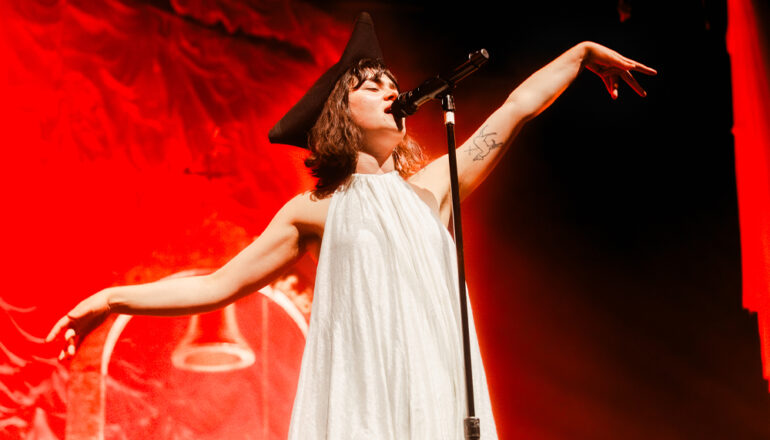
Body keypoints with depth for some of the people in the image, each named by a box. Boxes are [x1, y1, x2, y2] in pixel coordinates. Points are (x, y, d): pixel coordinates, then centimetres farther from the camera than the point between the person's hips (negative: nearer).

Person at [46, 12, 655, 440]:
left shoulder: (430, 189, 19)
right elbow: (220, 285, 13)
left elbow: (517, 108, 24)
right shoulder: (316, 211, 12)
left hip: (437, 391, 3)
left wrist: (583, 51, 29)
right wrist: (116, 298, 5)